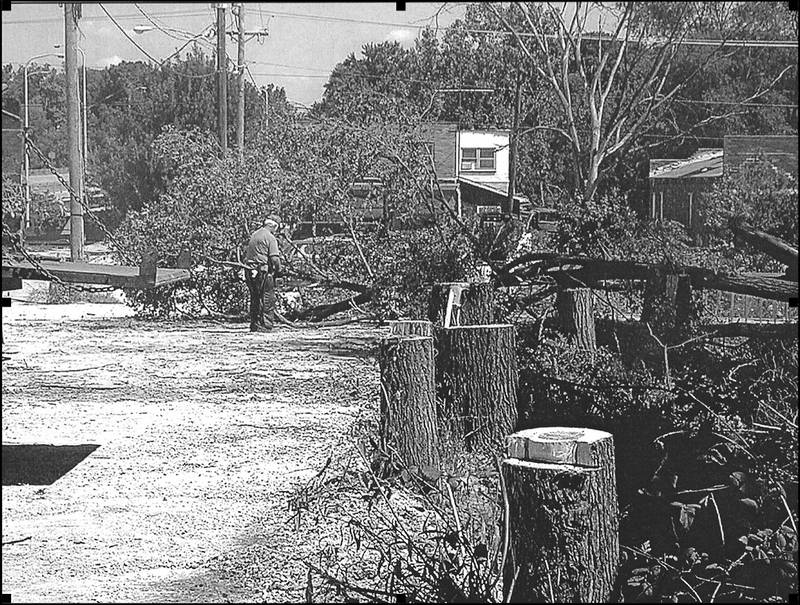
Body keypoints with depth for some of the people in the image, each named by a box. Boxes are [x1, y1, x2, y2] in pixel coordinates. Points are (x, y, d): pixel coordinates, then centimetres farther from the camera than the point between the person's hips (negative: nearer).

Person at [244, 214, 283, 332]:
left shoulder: (254, 235, 15)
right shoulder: (270, 238, -9)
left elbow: (247, 254, 16)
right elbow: (275, 258, -14)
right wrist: (278, 271, -1)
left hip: (250, 271, 8)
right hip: (263, 272, -8)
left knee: (255, 300, 14)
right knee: (268, 300, -2)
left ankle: (254, 326, 17)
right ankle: (265, 326, -5)